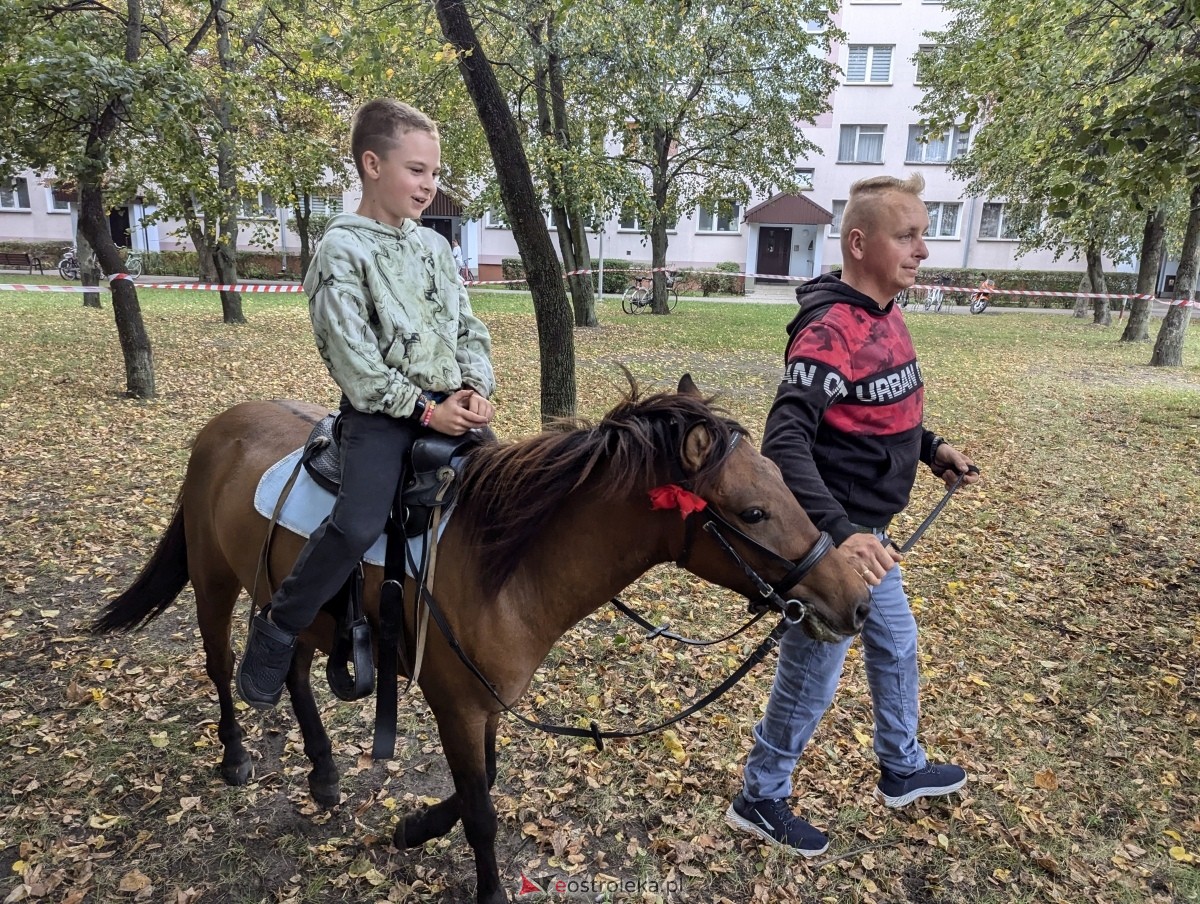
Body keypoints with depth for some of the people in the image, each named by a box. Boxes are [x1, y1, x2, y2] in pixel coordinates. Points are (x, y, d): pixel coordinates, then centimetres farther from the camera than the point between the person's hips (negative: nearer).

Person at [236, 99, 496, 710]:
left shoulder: (433, 246, 14)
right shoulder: (342, 247, -5)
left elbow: (469, 328, 14)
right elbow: (353, 354, -12)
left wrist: (476, 389, -5)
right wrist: (423, 409, -15)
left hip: (450, 405, 7)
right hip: (383, 410, -6)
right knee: (358, 525, -24)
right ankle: (276, 632, 0)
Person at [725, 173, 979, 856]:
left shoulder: (886, 316, 5)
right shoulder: (831, 330, -25)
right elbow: (785, 444, -35)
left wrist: (932, 448, 13)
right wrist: (840, 533, -42)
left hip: (870, 532, 10)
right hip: (836, 542, -10)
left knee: (897, 647, 26)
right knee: (811, 679, 6)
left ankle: (903, 771, 50)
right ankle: (759, 800, 29)